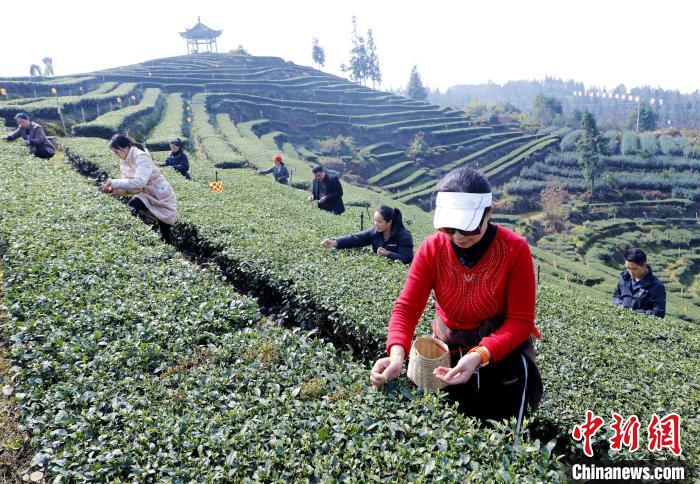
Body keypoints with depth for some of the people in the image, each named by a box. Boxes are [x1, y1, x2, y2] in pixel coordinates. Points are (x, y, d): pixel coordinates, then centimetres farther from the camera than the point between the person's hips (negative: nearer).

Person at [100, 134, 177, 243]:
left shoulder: (141, 157, -22)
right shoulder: (124, 162, 4)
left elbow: (139, 182, -36)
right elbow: (127, 189, 4)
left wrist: (115, 182, -32)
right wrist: (112, 189, -15)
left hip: (162, 197, -8)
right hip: (148, 196, 8)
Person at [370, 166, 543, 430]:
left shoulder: (515, 250, -22)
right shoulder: (431, 249, -16)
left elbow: (521, 321, -20)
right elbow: (406, 307, -18)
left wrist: (479, 356, -35)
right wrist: (397, 353, -37)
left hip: (504, 353, -2)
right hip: (448, 352, 2)